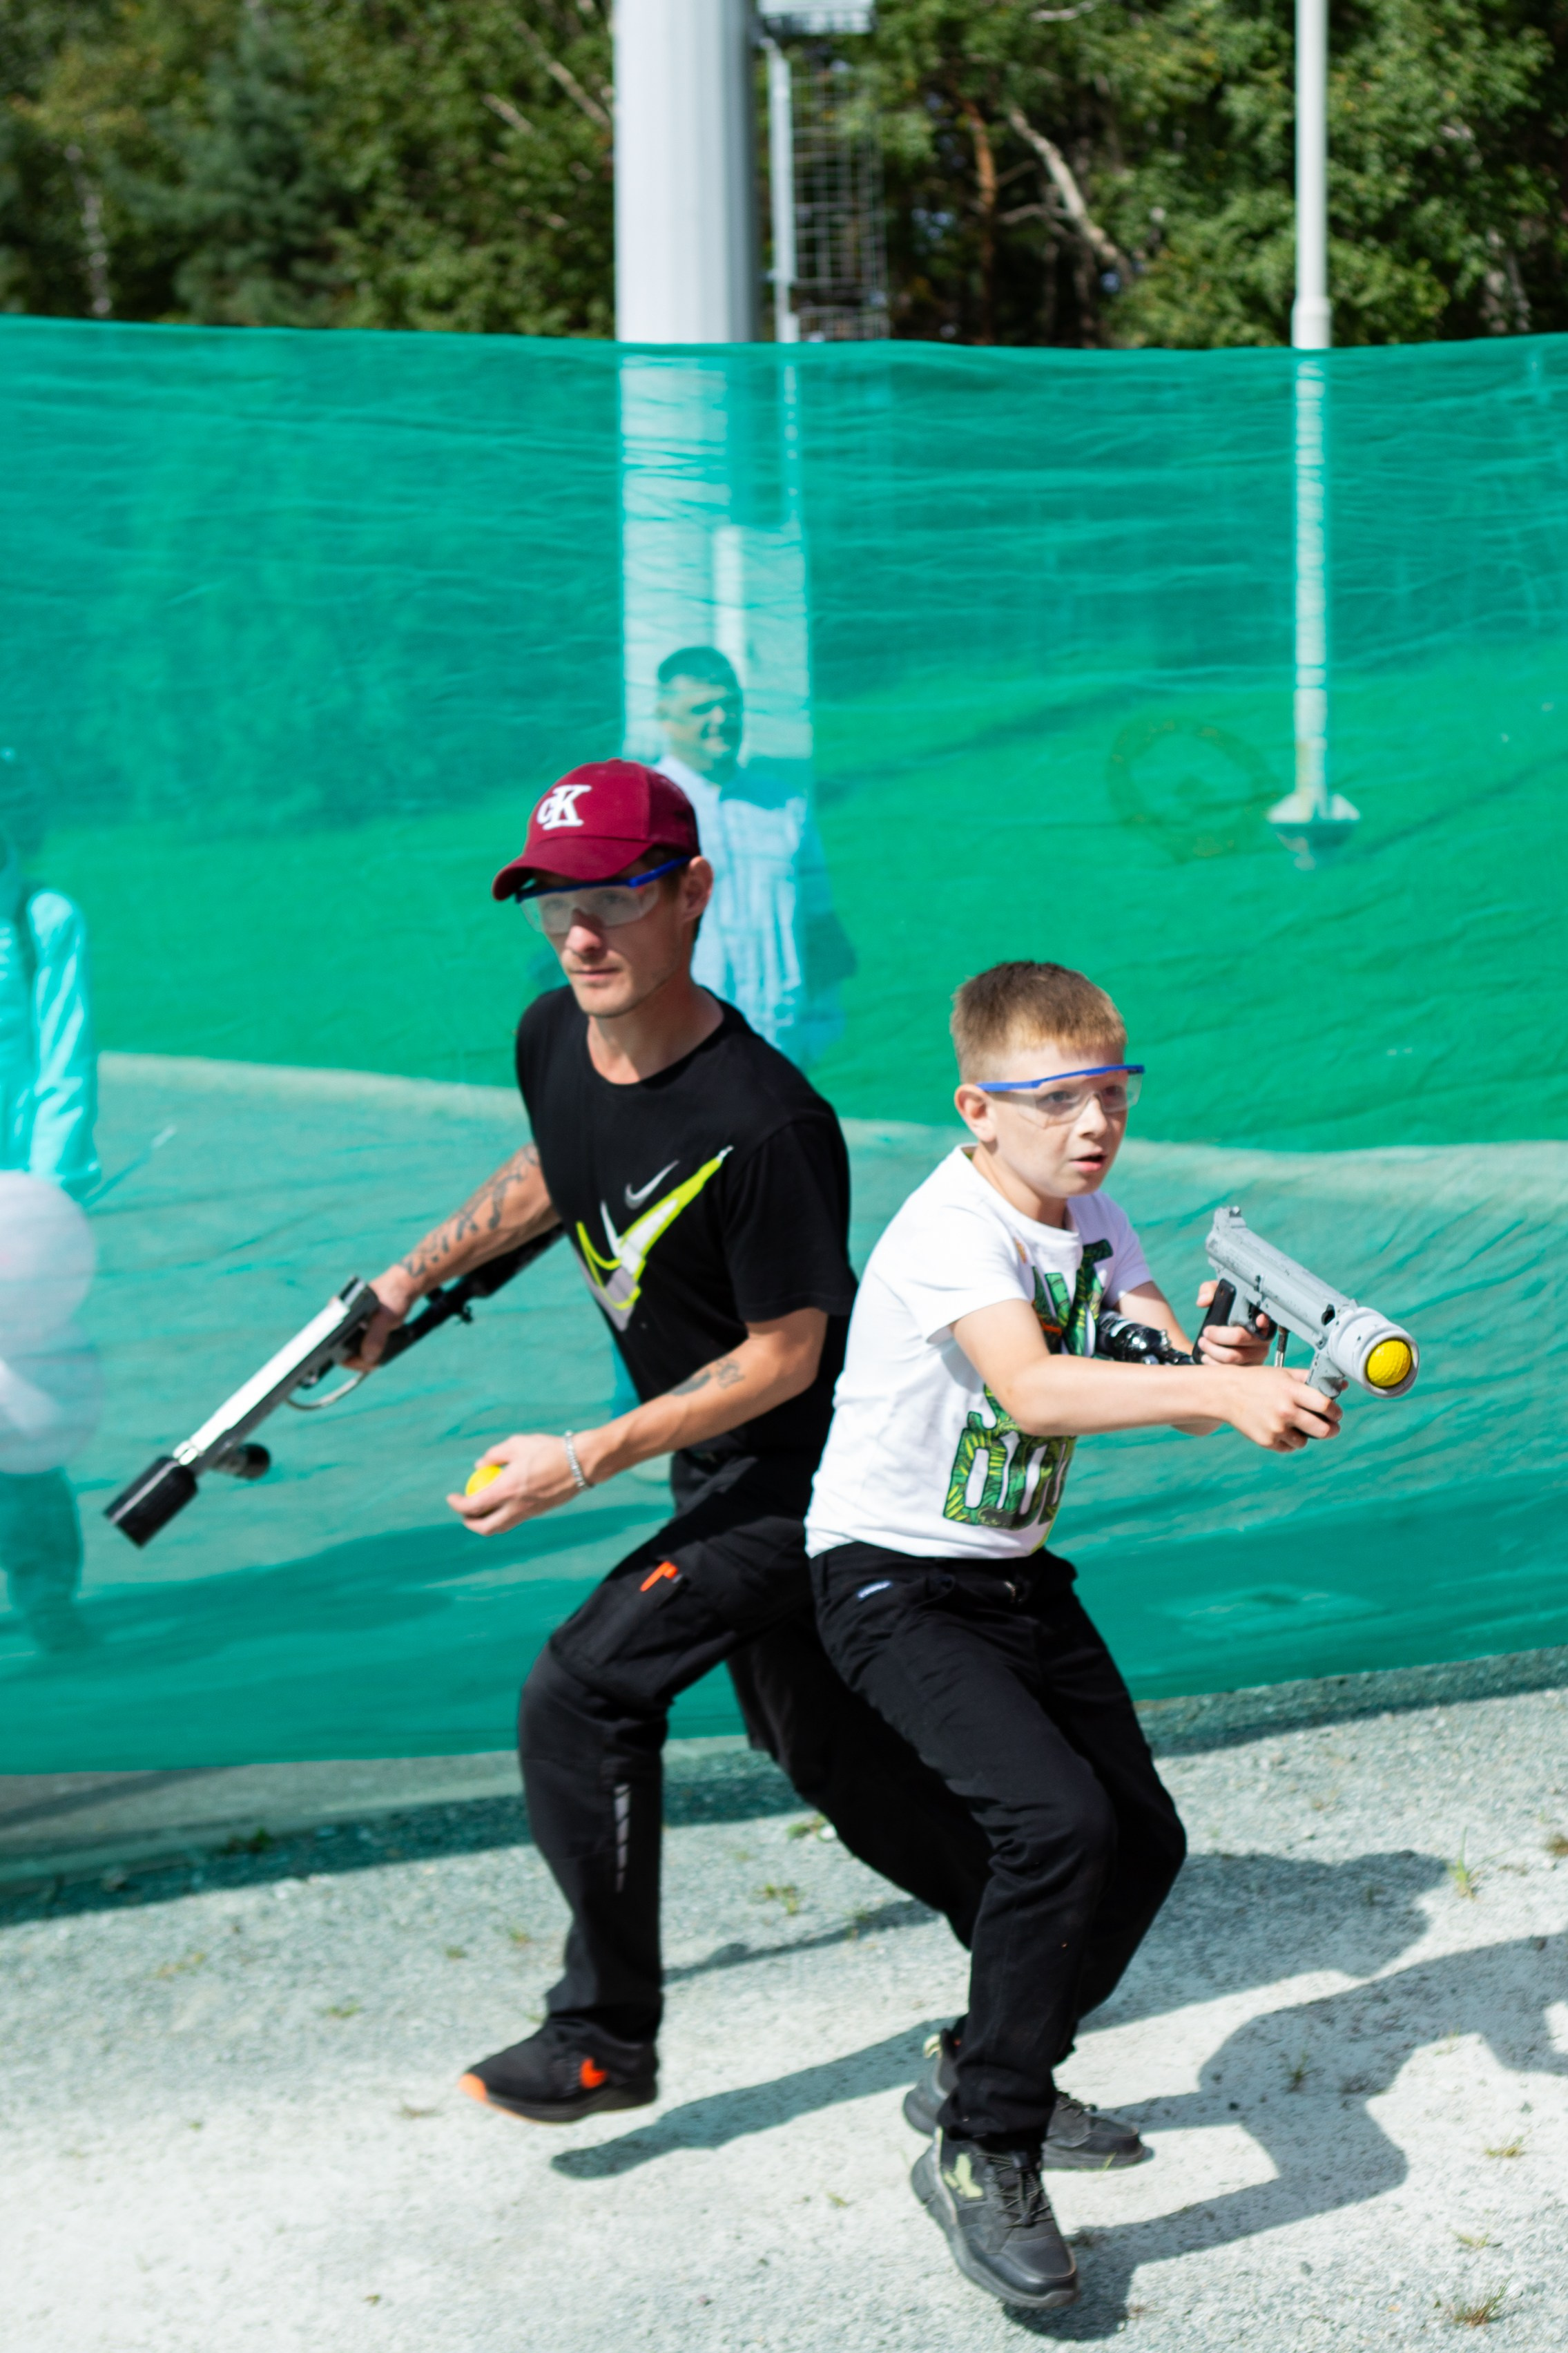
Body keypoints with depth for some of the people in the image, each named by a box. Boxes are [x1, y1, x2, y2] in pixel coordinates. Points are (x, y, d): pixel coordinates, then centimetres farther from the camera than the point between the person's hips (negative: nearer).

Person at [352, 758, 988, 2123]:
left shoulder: (762, 1125, -31)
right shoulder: (553, 1039, -7)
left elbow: (785, 1357, -23)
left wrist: (586, 1461, -24)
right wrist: (411, 1281, 22)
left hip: (801, 1466, -9)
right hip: (720, 1474, 9)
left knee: (582, 1693, -14)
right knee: (824, 1751, 18)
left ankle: (608, 2036, 0)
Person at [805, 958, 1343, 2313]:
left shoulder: (1091, 1215, 2)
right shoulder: (950, 1231, -24)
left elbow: (1169, 1375, -9)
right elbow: (1033, 1390, -41)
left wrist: (1225, 1370, -32)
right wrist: (1214, 1393, -52)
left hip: (1019, 1577, 9)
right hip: (894, 1586, -9)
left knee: (1143, 1839, 12)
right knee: (1059, 1820, -25)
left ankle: (986, 2073, 33)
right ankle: (982, 2155, -12)